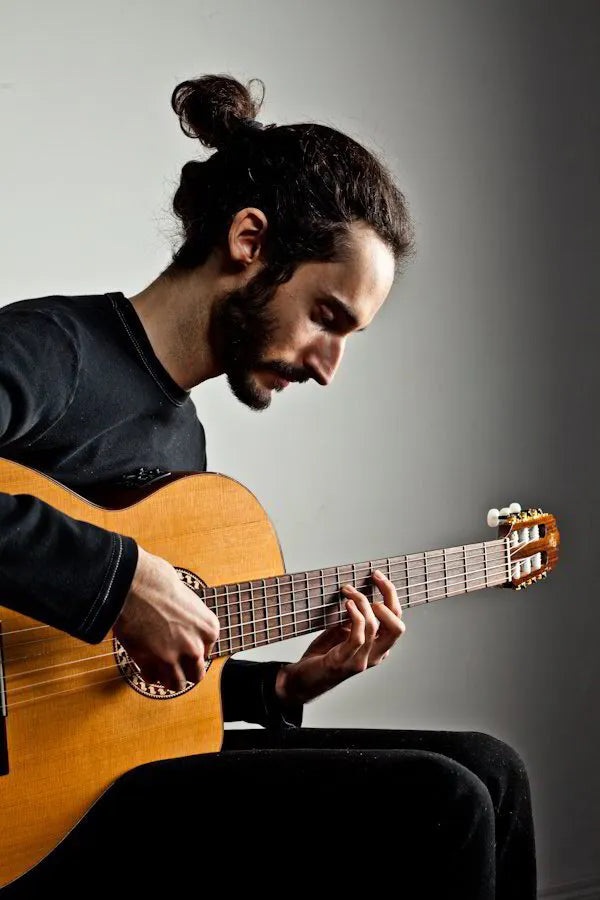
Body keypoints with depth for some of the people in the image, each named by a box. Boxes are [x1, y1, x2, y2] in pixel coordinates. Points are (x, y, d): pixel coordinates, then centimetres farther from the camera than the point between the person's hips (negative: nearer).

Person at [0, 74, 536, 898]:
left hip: (139, 761, 9)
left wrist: (283, 686, 7)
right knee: (439, 805, -19)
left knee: (487, 770, 4)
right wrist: (119, 576, -29)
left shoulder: (185, 432, 16)